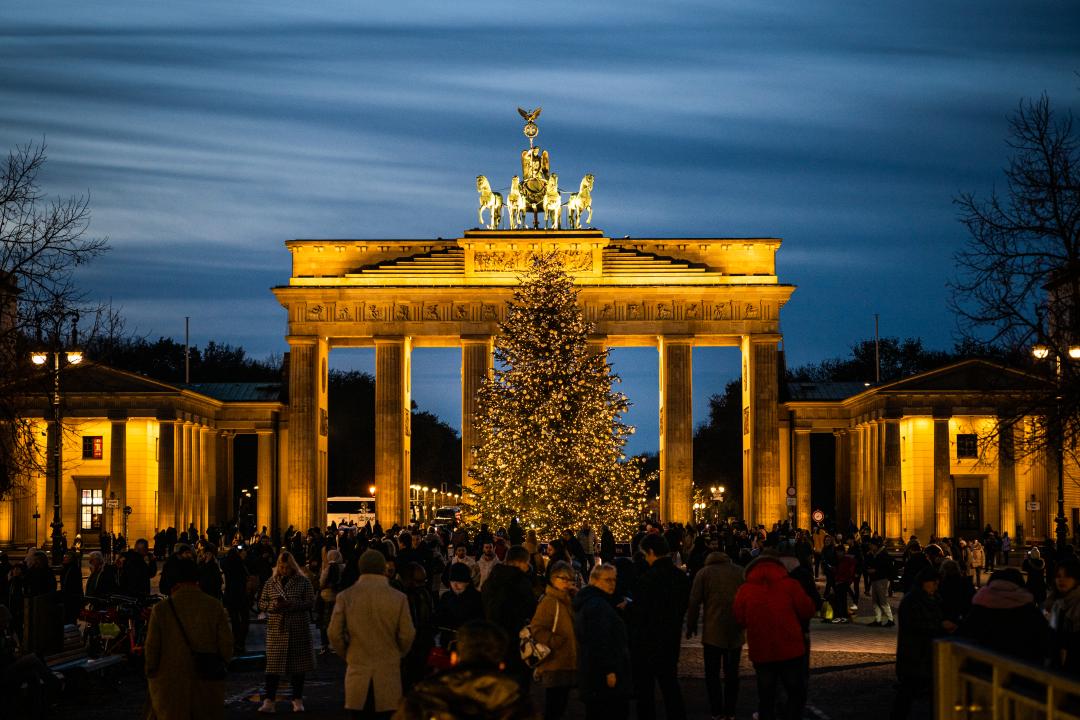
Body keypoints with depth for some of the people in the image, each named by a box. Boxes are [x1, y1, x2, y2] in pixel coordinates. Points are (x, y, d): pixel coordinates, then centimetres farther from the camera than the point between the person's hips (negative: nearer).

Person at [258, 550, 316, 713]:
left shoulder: (303, 582, 1)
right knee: (273, 664, -2)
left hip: (298, 630, -1)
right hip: (276, 629, 1)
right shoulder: (271, 583, 8)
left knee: (298, 664, 5)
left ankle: (298, 700, 15)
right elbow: (261, 603, 7)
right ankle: (269, 701, -1)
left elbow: (310, 601, -5)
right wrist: (274, 605, -14)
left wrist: (292, 604, -19)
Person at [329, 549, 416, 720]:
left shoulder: (345, 596, -3)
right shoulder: (398, 598, -6)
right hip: (388, 674, -1)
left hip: (358, 674, 1)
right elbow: (407, 636, -6)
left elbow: (334, 634, -4)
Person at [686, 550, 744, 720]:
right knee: (732, 672, 12)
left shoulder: (704, 573, 0)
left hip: (713, 631, -3)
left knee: (712, 673, 7)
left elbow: (694, 602, -4)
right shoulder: (740, 572, 7)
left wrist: (691, 627, 5)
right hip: (736, 631, 3)